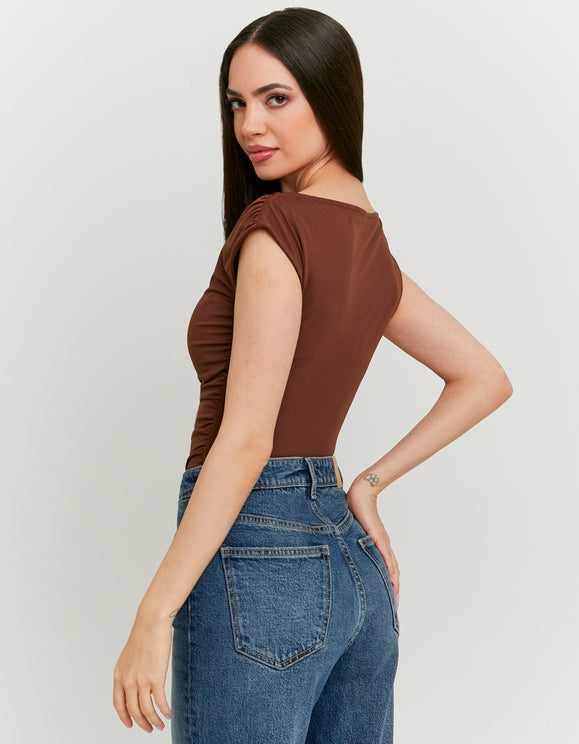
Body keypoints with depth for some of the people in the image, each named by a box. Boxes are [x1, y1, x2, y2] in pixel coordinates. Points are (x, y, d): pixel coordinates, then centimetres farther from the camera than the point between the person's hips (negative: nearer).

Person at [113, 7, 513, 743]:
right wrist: (370, 482, 14)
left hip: (256, 554, -8)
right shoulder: (367, 242, 11)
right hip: (354, 564, 9)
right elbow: (486, 379, 20)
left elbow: (246, 440, -19)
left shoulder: (275, 226, -13)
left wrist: (153, 615, -17)